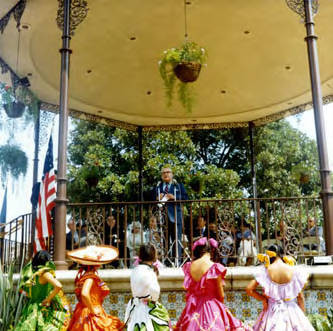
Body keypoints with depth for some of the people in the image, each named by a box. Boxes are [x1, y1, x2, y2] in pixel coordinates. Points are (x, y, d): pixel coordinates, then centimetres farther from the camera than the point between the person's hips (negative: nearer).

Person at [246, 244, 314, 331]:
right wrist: (303, 314, 11)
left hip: (272, 312, 0)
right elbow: (300, 297, -1)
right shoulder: (294, 271, -9)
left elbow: (249, 289, -12)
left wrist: (263, 299, 2)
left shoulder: (265, 271, -10)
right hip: (291, 311, 0)